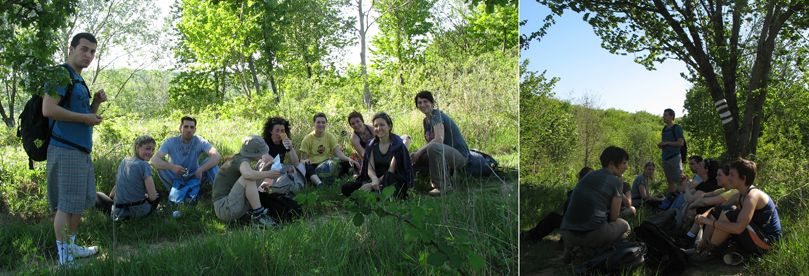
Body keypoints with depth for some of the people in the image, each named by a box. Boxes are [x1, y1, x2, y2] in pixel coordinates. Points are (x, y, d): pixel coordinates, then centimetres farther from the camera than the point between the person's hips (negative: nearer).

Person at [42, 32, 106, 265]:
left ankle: (71, 246, 29)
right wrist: (85, 117, -16)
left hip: (81, 150, 10)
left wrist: (96, 103, 7)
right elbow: (48, 109, -22)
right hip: (65, 150, -10)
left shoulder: (78, 80, 19)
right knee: (66, 205, -6)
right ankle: (64, 258, 0)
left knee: (81, 202, 17)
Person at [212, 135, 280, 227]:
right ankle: (258, 215, -22)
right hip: (223, 208, -10)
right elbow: (248, 174, -40)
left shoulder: (239, 158, 12)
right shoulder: (242, 161, -15)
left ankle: (252, 211, 5)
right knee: (248, 178, -28)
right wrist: (267, 174, -25)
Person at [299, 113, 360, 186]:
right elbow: (303, 158, 0)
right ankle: (319, 183, -62)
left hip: (327, 166, 4)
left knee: (346, 163, -21)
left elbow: (338, 152, -5)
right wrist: (305, 161, -26)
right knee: (306, 167, -39)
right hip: (313, 167, -3)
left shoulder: (330, 137, 7)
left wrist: (348, 159, -26)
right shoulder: (307, 139, 1)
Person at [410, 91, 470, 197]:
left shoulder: (437, 115, -15)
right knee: (414, 159, 1)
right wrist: (416, 154, -7)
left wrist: (419, 152, -20)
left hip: (459, 155, -9)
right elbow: (429, 142, 11)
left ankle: (444, 186, -21)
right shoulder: (426, 120, 12)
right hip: (446, 153, 9)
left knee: (433, 147, -37)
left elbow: (439, 140, -29)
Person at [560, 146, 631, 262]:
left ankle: (571, 248, 13)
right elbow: (614, 217, 3)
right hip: (593, 234, -5)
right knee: (624, 226, 24)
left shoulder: (588, 176, 19)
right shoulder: (615, 181, 0)